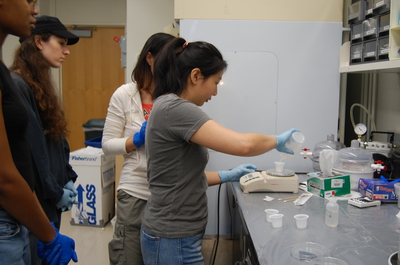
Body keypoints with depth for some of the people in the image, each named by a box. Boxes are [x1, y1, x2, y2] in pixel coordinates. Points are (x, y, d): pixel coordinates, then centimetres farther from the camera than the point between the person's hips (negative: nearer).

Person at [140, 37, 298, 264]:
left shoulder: (169, 106, 9)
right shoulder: (174, 108, -22)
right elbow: (243, 144, -30)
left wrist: (227, 176, 13)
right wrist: (277, 141, -11)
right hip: (173, 241, -10)